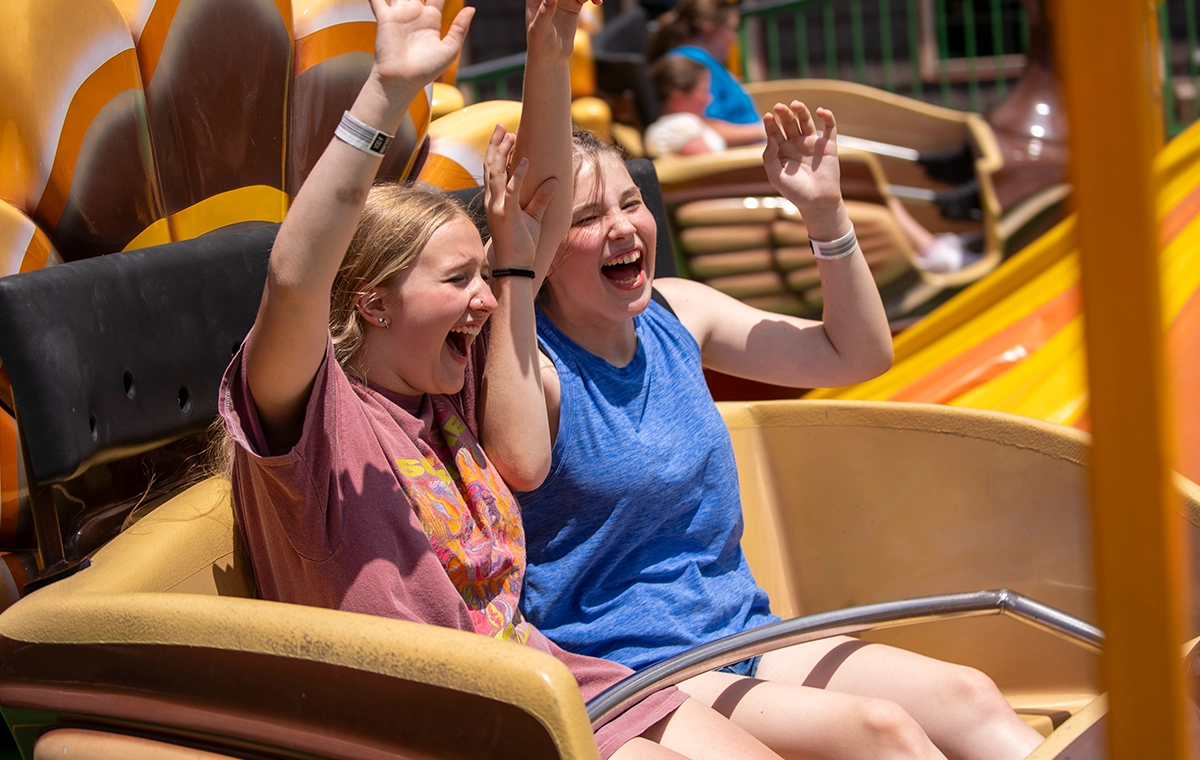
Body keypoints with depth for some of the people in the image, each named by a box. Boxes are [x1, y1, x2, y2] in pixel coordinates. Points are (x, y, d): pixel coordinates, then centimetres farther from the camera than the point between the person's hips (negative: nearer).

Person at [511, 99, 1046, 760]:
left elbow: (857, 353, 13)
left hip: (744, 633, 8)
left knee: (965, 697, -10)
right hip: (623, 674, -7)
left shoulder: (675, 312, 7)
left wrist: (825, 211, 1)